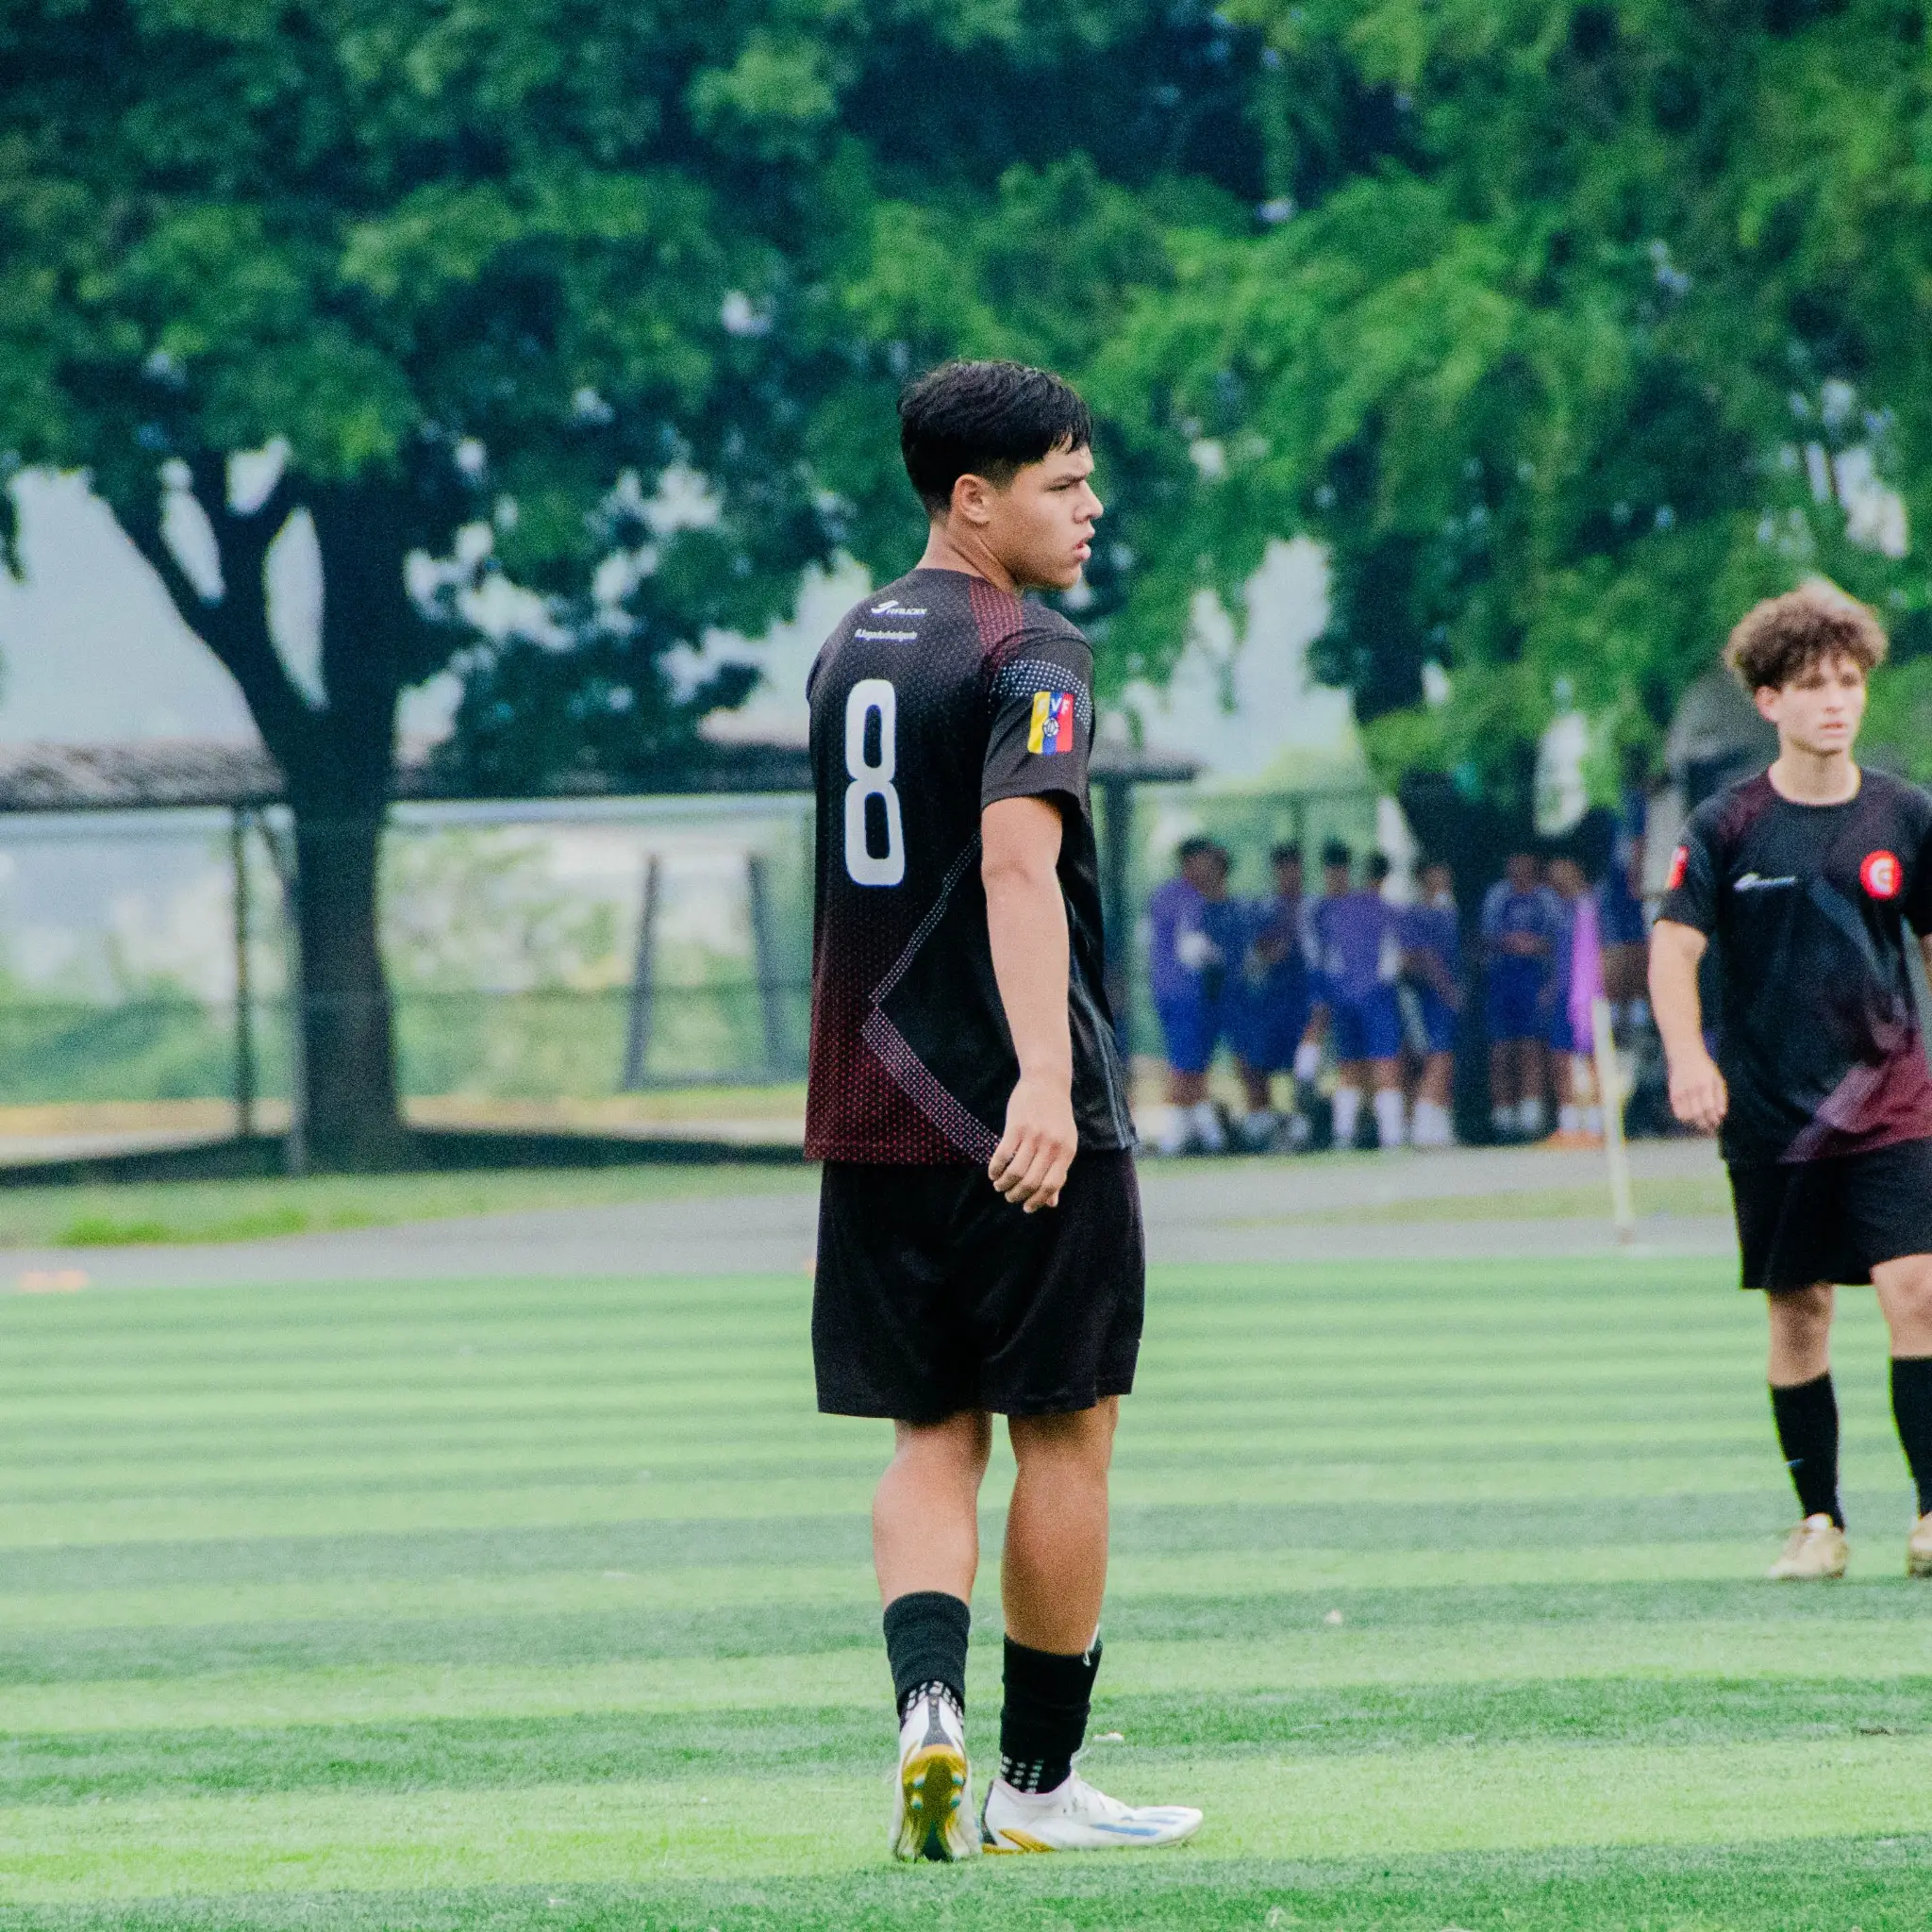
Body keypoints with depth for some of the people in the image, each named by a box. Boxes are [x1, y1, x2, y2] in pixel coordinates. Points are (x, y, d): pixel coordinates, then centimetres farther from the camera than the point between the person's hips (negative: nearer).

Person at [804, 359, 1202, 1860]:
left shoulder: (848, 650, 14)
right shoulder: (1027, 656, -11)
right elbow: (1018, 862, -25)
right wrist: (1045, 1076, -35)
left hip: (869, 1114, 7)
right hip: (1021, 1117, -7)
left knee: (935, 1434, 9)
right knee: (1065, 1431, 5)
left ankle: (929, 1705, -15)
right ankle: (1037, 1780, 10)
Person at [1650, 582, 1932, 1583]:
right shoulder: (1727, 825, -4)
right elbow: (1674, 944, -10)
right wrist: (1688, 1058, -27)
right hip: (1770, 1113, -1)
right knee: (1797, 1311, 5)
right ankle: (1819, 1520, 17)